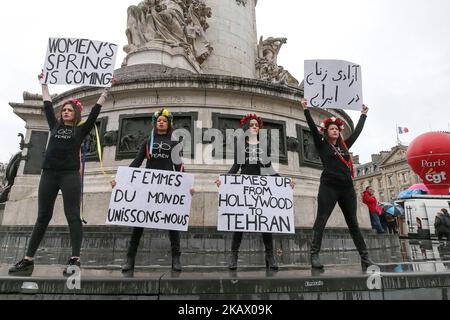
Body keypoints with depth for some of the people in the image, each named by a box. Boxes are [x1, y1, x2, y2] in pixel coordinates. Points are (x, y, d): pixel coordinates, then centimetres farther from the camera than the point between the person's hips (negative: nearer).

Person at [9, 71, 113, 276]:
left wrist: (106, 89, 8)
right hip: (49, 174, 4)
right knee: (43, 217, 8)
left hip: (70, 175, -4)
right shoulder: (55, 126, 18)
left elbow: (96, 110, 7)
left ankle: (75, 260, -9)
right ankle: (28, 260, 14)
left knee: (73, 216, -7)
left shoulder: (81, 130, 9)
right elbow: (47, 104, 27)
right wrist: (44, 83, 36)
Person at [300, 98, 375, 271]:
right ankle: (314, 256, -9)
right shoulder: (322, 145, 6)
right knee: (321, 220, -8)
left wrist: (363, 115, 38)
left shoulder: (344, 145, 19)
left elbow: (357, 132, 29)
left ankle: (365, 258, 15)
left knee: (353, 223, 9)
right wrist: (306, 109, -5)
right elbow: (313, 128, -2)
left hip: (347, 188, 5)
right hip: (329, 187, -5)